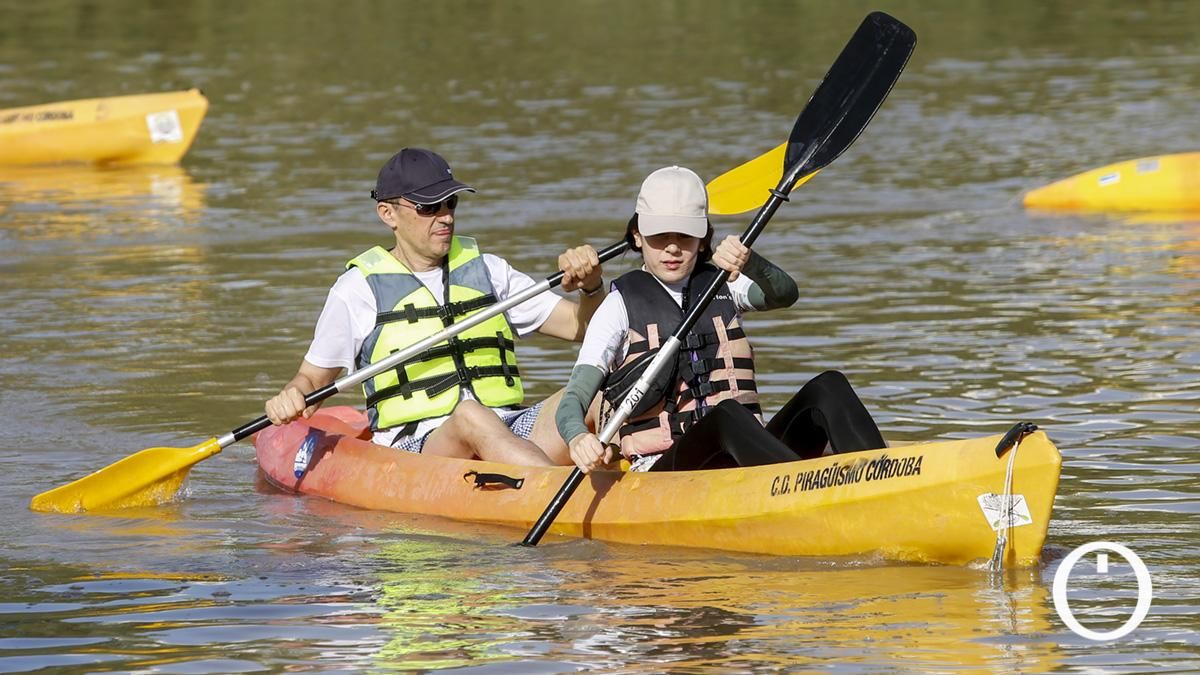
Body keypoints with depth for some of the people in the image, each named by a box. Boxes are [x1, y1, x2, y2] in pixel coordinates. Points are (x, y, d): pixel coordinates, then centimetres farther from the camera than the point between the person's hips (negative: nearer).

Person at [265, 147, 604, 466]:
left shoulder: (487, 270, 19)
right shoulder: (358, 289, 9)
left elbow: (579, 326, 18)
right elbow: (312, 377, 16)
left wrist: (591, 287, -4)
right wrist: (290, 398, -8)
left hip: (512, 433, 4)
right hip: (414, 447, -4)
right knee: (471, 416, -39)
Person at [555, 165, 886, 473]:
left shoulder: (721, 285, 17)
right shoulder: (622, 305, 6)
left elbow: (784, 294, -5)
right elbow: (573, 400, -5)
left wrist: (749, 262, -29)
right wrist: (578, 438, -29)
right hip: (663, 469, -4)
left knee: (828, 387, -19)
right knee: (726, 415, -35)